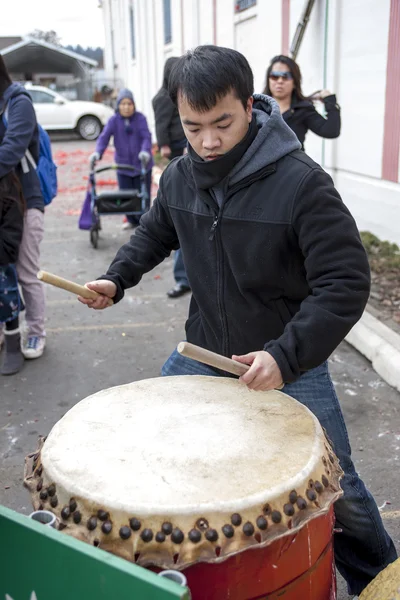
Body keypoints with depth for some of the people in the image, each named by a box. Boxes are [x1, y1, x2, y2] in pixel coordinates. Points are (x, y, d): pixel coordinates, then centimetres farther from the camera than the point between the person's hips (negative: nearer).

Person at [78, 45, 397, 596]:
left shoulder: (301, 183, -23)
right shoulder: (179, 177, -4)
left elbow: (346, 283, -24)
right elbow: (155, 233, 17)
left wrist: (286, 355, -33)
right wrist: (117, 278, 2)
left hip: (291, 361, -4)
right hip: (203, 351, 5)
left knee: (337, 489, 3)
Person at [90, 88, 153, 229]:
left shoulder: (140, 118, -5)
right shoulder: (114, 120, -2)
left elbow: (146, 136, -14)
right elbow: (104, 136, -12)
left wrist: (145, 151, -35)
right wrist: (97, 152, -29)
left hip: (142, 163, -2)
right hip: (123, 164, 2)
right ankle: (131, 220, 20)